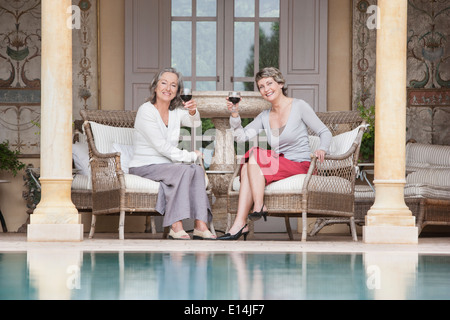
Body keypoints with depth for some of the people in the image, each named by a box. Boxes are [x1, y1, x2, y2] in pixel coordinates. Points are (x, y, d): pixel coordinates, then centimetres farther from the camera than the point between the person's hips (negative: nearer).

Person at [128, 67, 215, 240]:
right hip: (144, 166, -6)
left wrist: (193, 112, -34)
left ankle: (200, 225, -30)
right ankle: (175, 227, -34)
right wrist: (191, 156, -13)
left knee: (197, 170, -22)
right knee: (184, 170, -30)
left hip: (166, 165, 6)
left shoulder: (176, 112, 11)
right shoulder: (146, 111, -8)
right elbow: (161, 146, -14)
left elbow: (194, 122, -10)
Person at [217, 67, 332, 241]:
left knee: (255, 156, -24)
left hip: (300, 166, -6)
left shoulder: (299, 106, 0)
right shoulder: (265, 116, 16)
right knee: (247, 167, -23)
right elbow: (240, 136, 8)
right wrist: (235, 114, -6)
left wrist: (322, 149, -22)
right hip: (278, 166, 6)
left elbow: (325, 132, -1)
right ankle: (239, 223, -32)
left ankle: (259, 207, -24)